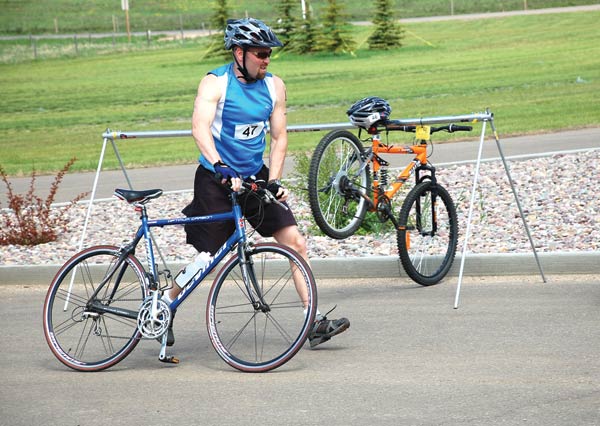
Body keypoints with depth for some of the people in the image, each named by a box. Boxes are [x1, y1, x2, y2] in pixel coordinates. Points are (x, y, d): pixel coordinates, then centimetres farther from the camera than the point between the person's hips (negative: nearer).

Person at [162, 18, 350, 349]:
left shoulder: (274, 86, 1)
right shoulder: (215, 83, -14)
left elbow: (279, 137, 5)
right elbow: (200, 128, -29)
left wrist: (273, 181, -8)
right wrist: (220, 167, -44)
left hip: (255, 176, 5)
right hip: (217, 180, -4)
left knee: (295, 241, -7)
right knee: (204, 257, 1)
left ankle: (315, 323, -5)